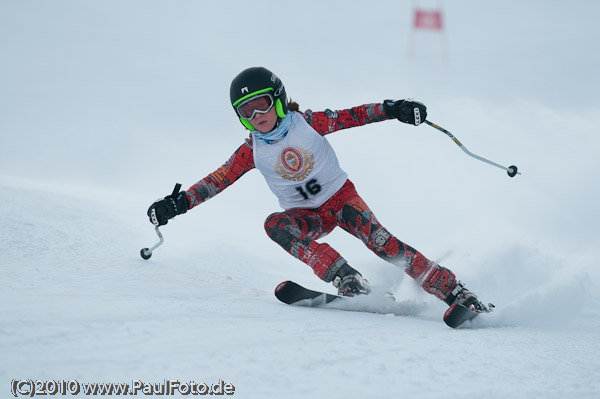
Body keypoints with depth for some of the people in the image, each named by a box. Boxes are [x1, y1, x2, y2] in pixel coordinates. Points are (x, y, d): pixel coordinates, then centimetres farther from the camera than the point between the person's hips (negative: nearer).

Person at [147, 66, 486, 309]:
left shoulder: (308, 123, -10)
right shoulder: (252, 151, -5)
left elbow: (353, 116, -11)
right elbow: (219, 179, -3)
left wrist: (393, 109, -24)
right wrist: (180, 203, -13)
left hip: (341, 196, -2)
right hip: (306, 216, 2)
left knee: (381, 242, -25)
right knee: (275, 225, -30)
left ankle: (454, 292, -21)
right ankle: (349, 282, -36)